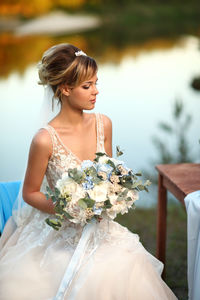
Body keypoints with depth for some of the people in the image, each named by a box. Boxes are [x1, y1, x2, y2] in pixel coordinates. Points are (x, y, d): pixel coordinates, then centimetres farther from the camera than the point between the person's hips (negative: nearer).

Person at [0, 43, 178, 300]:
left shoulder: (103, 124, -2)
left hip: (100, 228, 5)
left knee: (127, 275, -17)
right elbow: (30, 193, -6)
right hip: (59, 233, -4)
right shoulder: (45, 140, -18)